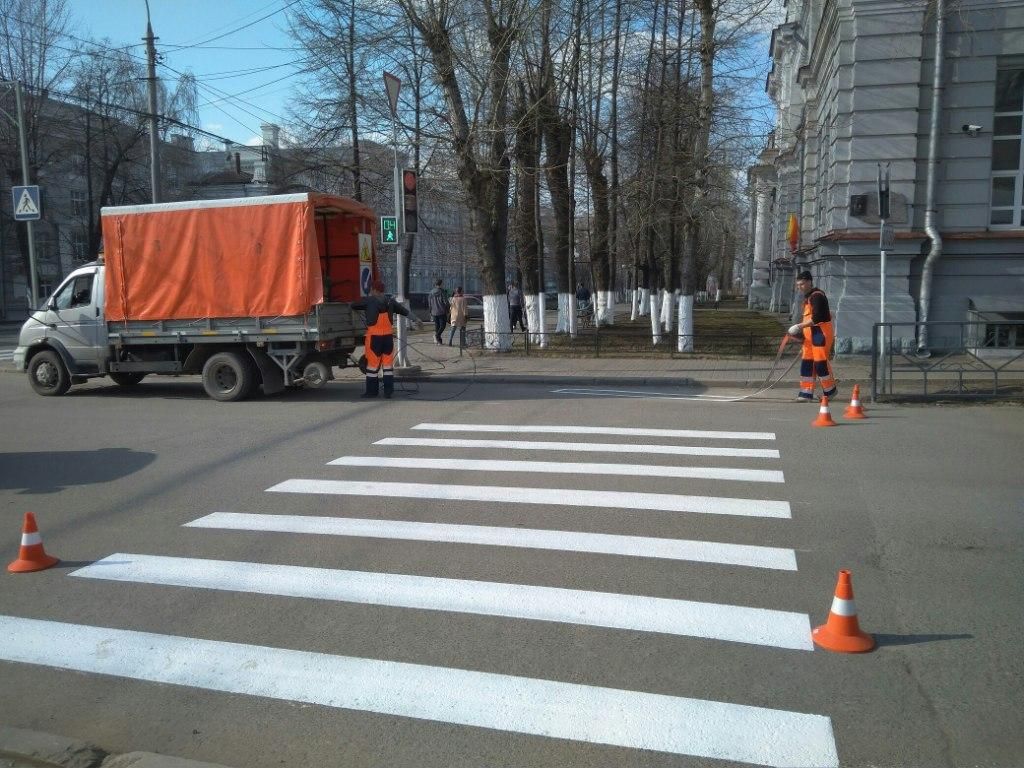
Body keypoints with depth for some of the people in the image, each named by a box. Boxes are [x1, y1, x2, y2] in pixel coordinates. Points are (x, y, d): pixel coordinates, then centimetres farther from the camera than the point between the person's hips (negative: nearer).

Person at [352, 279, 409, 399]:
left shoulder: (368, 301, -5)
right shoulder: (390, 301, 7)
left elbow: (353, 306, 5)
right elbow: (405, 311, 15)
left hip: (374, 336, -4)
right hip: (388, 335, 4)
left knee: (372, 363, 4)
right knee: (388, 363, 9)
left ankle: (372, 390, 10)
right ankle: (388, 391, 10)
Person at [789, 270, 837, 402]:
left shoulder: (817, 296, -14)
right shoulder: (808, 297, 18)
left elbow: (817, 318, -23)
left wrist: (801, 326, -21)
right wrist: (801, 331, 12)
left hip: (821, 333, -10)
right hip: (810, 334, 10)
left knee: (820, 362, -7)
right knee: (806, 362, 5)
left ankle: (830, 390, 9)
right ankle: (807, 392, 8)